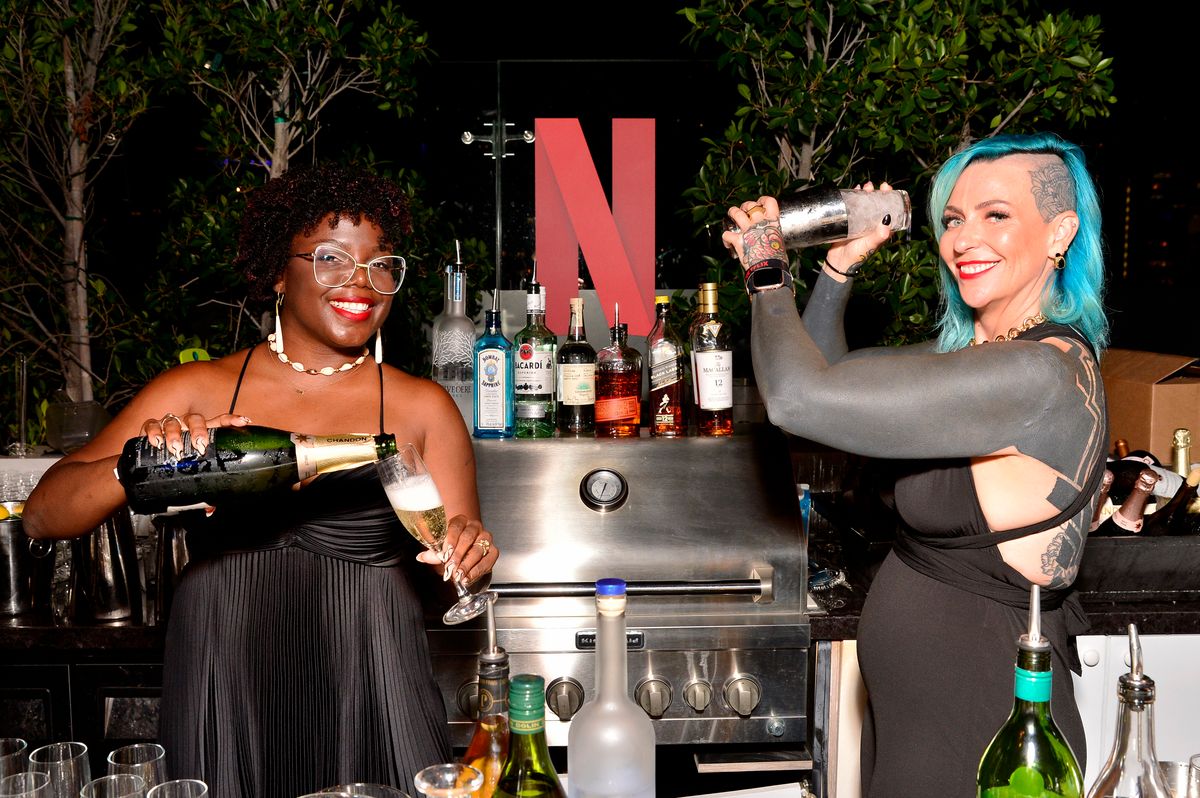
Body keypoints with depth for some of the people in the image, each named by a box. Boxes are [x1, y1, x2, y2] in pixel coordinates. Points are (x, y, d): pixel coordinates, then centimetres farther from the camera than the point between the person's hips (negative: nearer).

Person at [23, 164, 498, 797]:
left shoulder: (422, 408, 2)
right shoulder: (198, 391, 2)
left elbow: (458, 571, 4)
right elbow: (43, 517, -4)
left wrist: (469, 550, -19)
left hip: (369, 704, 0)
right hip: (219, 707, 1)